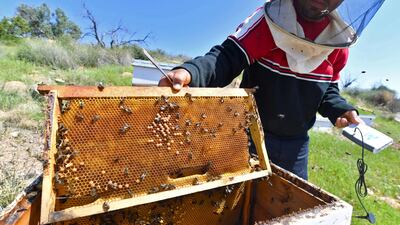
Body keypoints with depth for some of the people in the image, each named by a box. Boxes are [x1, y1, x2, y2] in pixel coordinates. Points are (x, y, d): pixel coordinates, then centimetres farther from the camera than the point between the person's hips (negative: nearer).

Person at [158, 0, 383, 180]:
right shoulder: (269, 19, -13)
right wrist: (189, 72, -42)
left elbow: (328, 90, 13)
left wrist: (342, 110, -8)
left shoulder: (340, 41, 1)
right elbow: (228, 57, -24)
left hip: (296, 144, 5)